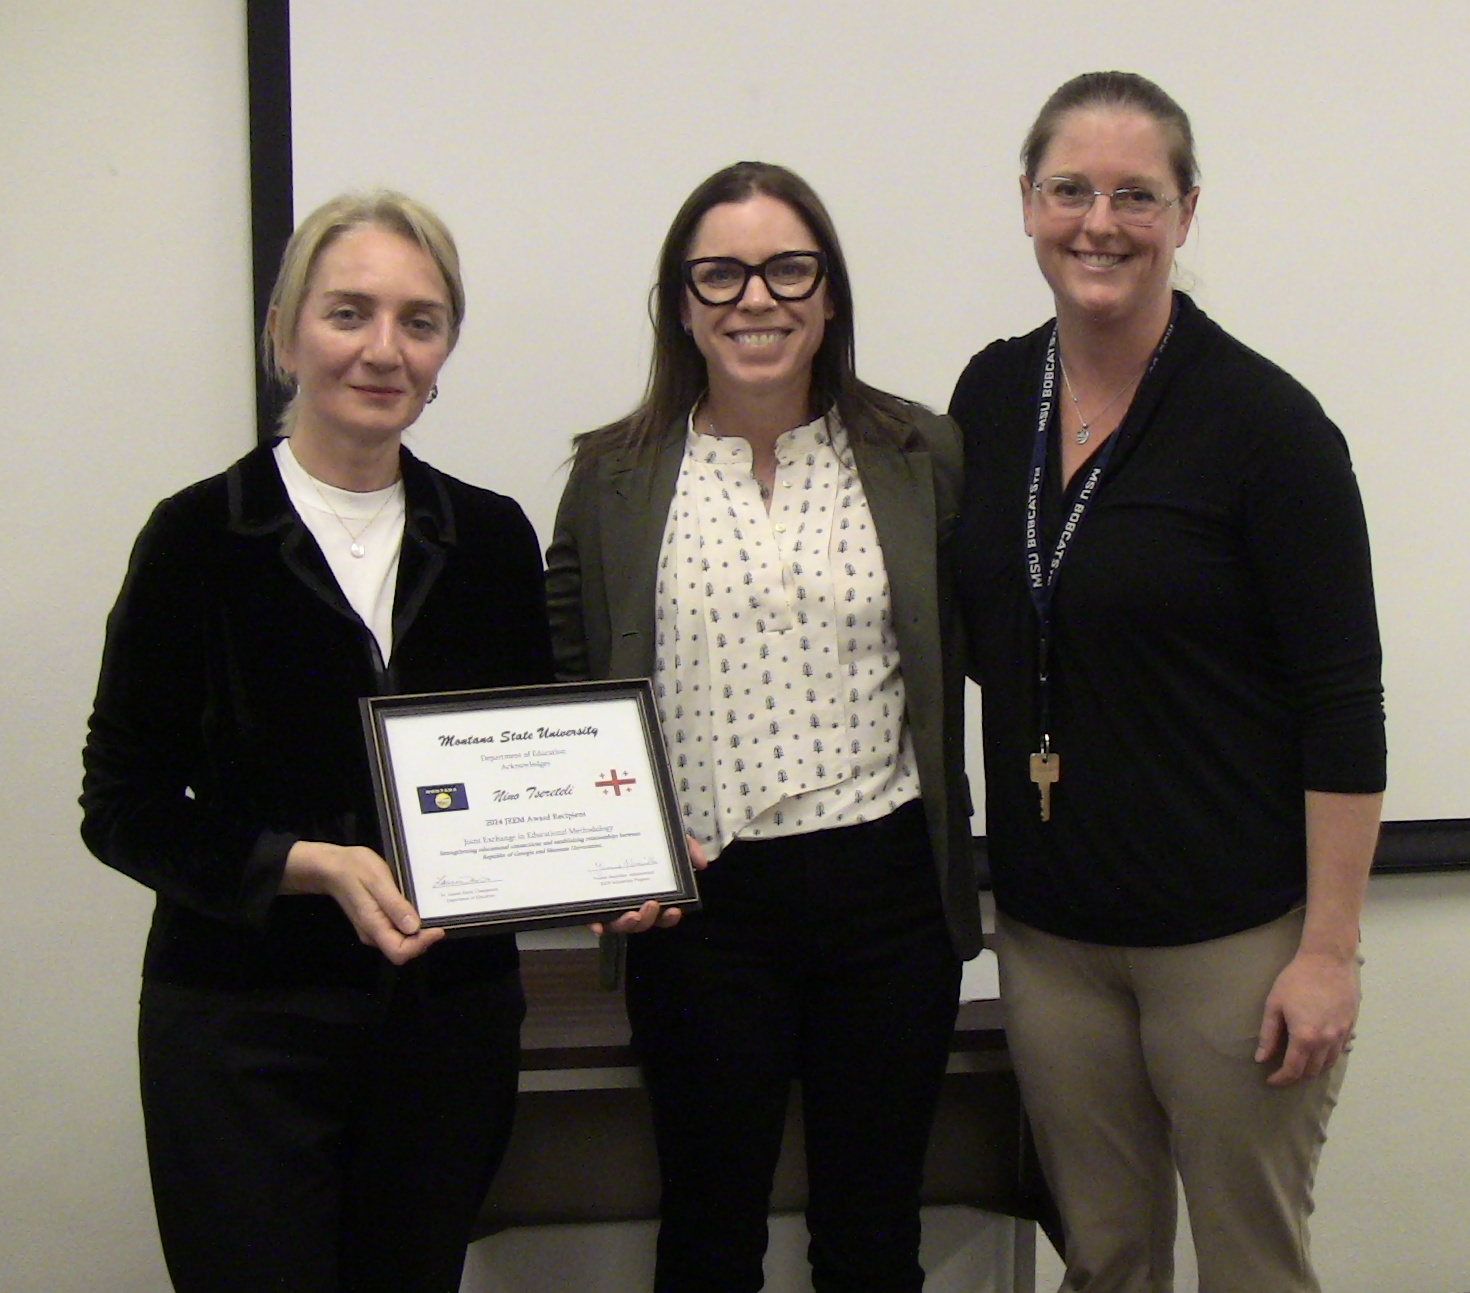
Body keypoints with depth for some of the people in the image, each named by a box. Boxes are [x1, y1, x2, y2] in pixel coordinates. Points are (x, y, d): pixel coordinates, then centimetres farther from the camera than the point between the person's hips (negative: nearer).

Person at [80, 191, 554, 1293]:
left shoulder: (491, 537, 4)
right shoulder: (201, 537, -7)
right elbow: (125, 811, -7)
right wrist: (314, 865, -20)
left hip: (452, 1014, 4)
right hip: (247, 1028, -3)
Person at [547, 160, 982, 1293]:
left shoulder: (920, 457, 3)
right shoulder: (615, 476, 2)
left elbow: (981, 646, 9)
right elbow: (559, 689, 5)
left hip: (886, 890, 1)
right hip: (701, 904, 0)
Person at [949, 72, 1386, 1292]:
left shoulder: (1263, 421, -11)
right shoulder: (991, 395, 5)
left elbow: (1343, 702, -11)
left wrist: (1330, 950, -15)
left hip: (1234, 931, -4)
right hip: (1049, 926, 5)